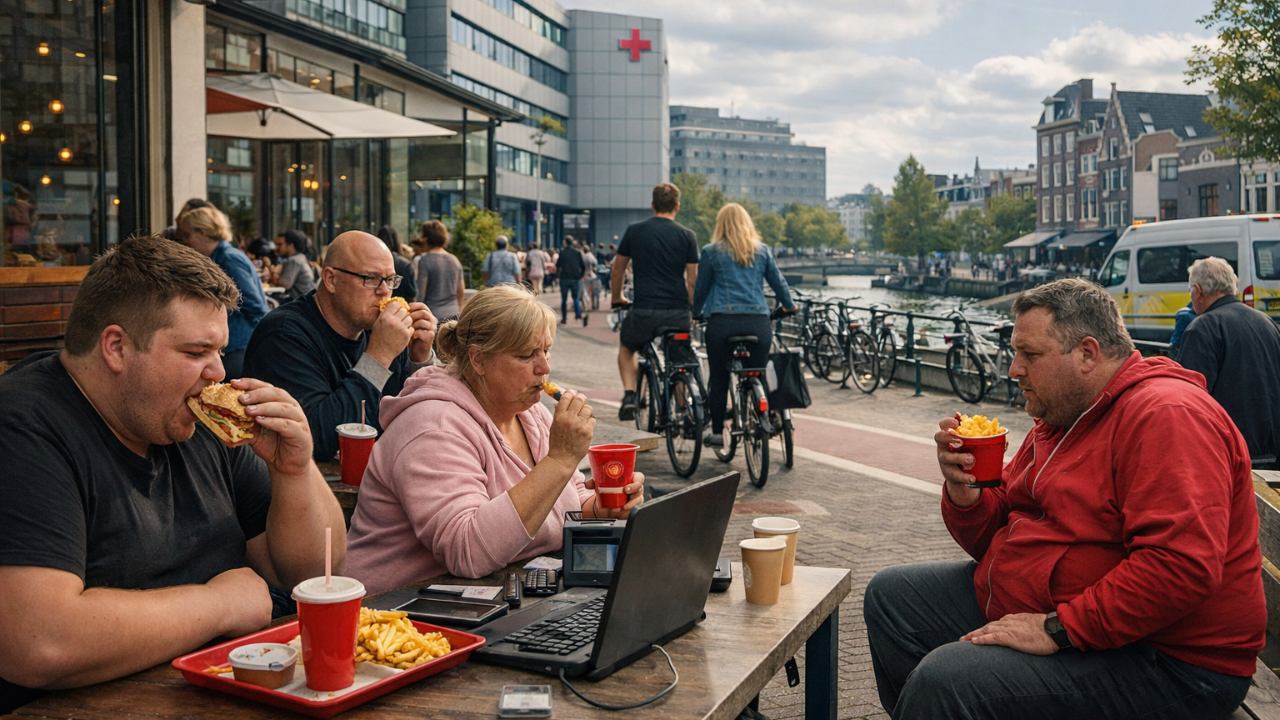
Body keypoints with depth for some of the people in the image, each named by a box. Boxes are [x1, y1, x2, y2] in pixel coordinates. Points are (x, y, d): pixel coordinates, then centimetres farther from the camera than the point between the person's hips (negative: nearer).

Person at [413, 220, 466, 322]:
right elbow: (461, 292, 13)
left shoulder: (425, 261, -7)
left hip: (433, 314, -5)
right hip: (453, 314, 5)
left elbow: (421, 293, -9)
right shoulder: (455, 260, 9)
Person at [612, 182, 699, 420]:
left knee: (626, 349, 26)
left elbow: (618, 270, 14)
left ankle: (629, 395, 6)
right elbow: (692, 280, 2)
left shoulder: (634, 231, 4)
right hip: (678, 312, 0)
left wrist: (617, 300, 29)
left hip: (644, 310, 0)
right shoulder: (687, 236, 2)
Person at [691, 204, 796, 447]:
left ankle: (717, 433, 13)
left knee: (718, 379, 8)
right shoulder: (762, 250, 11)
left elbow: (701, 288, 13)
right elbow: (778, 282, 17)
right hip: (758, 322, 2)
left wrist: (695, 313, 29)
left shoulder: (711, 252, 6)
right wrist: (789, 306, 34)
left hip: (722, 322, -2)